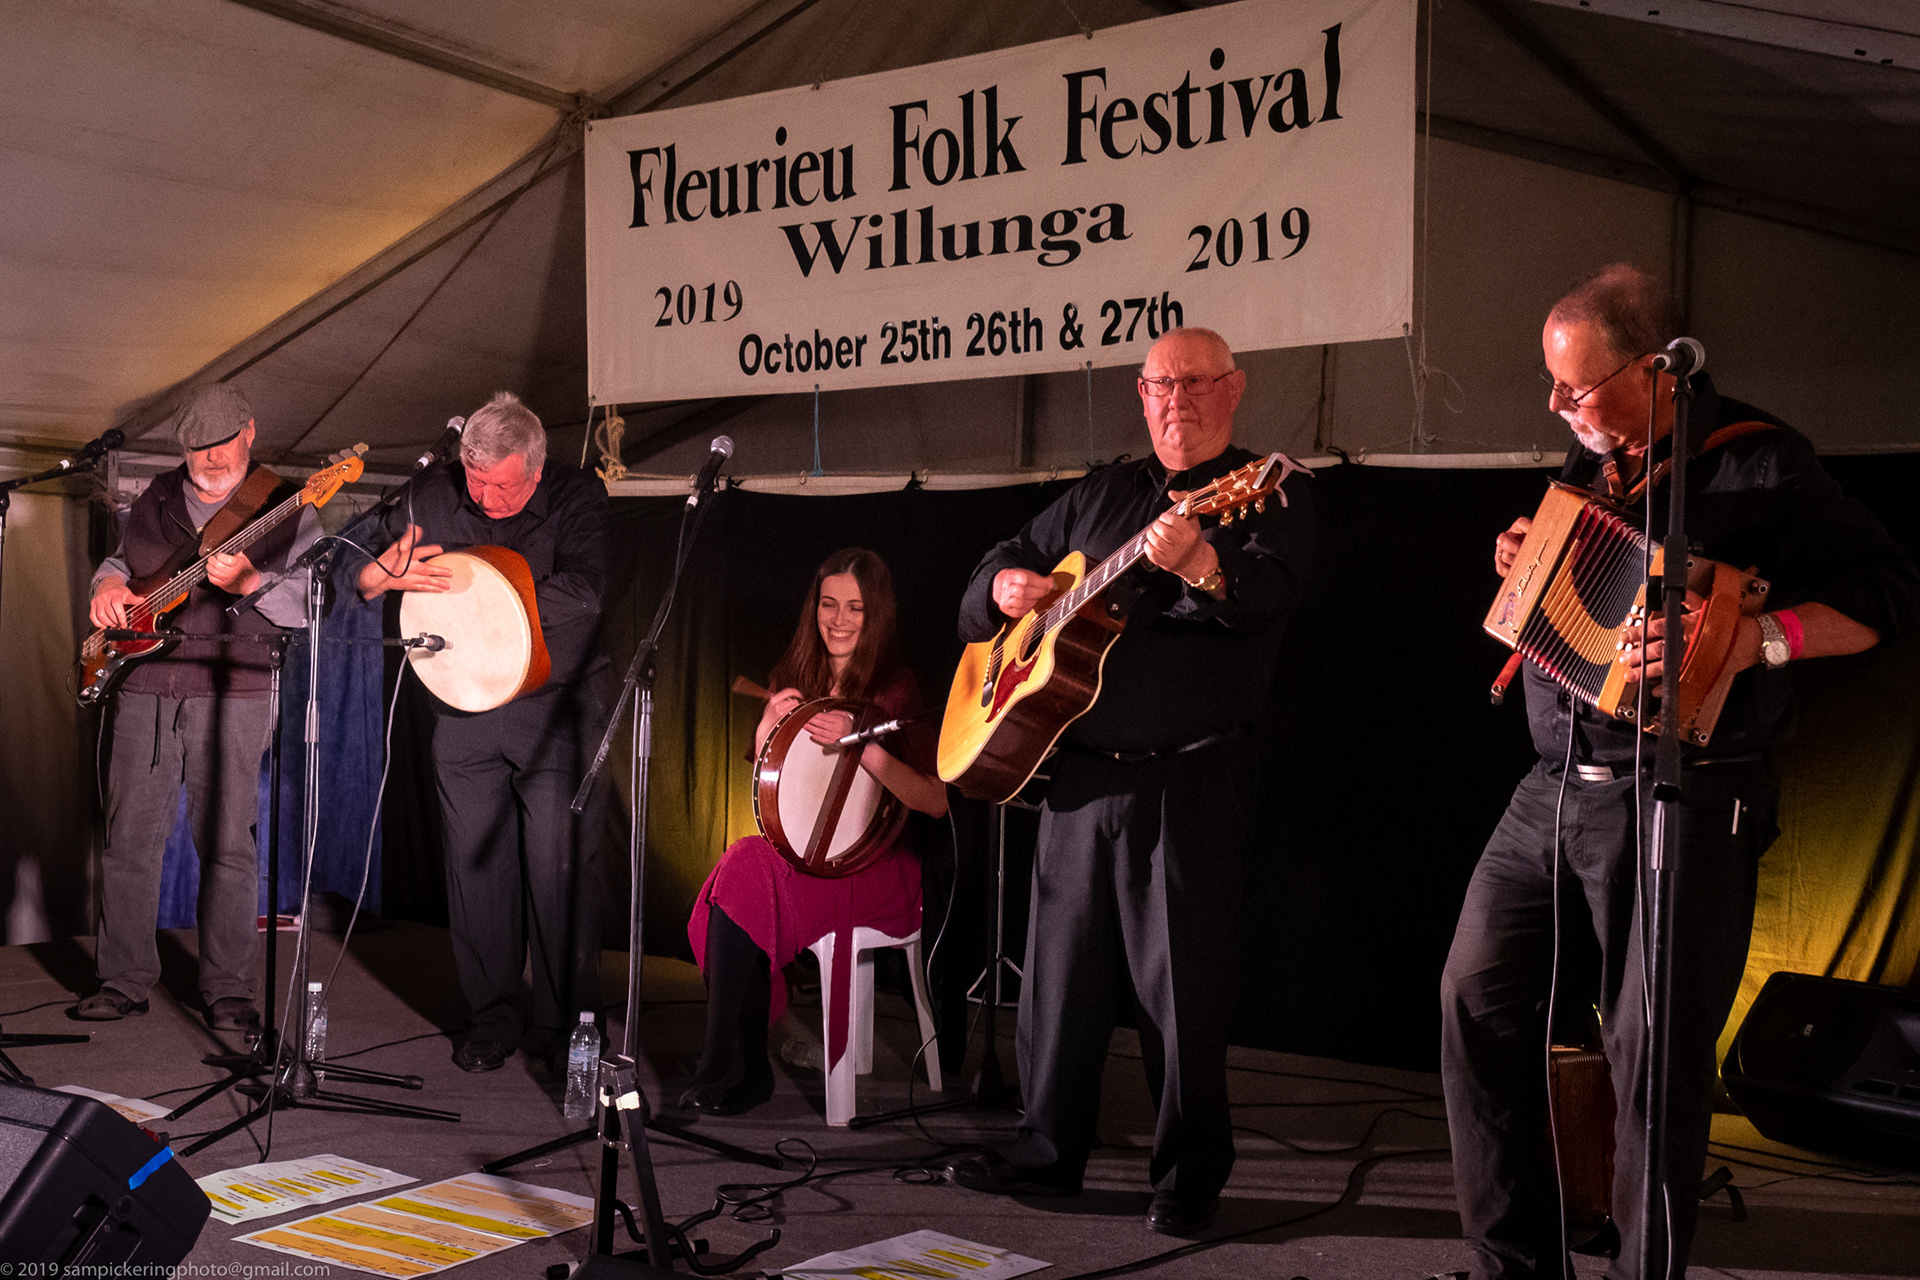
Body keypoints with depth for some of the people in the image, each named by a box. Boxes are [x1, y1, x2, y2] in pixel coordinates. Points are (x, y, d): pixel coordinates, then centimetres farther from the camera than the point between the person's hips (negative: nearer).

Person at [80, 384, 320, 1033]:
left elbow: (307, 602, -5)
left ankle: (228, 989, 5)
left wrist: (250, 583, -22)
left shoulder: (287, 509, 2)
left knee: (227, 844, -4)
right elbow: (118, 559, 28)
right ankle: (124, 980, 15)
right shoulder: (154, 499, 16)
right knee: (130, 837, 5)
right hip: (142, 685, 4)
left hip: (231, 691, -4)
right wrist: (108, 584, 6)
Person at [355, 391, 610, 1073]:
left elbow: (583, 593, -21)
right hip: (465, 709, 3)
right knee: (475, 864, 6)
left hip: (559, 709, -3)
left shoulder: (577, 496, -7)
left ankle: (562, 1023, 11)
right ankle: (493, 1018, 20)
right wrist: (387, 572, -20)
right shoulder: (436, 494, 2)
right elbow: (363, 581, 4)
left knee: (562, 868, -3)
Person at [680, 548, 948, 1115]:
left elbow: (937, 801, -14)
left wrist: (859, 745, -23)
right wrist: (769, 726, -3)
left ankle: (734, 1072, -18)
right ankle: (740, 1068, -21)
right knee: (741, 862, -28)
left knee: (746, 875, -28)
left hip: (875, 869, -5)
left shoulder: (896, 691, -5)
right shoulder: (795, 681, 12)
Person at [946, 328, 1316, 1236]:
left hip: (1189, 777, -5)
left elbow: (1266, 593, -21)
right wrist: (1007, 585, 3)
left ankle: (1190, 1174, 13)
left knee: (1183, 983, -1)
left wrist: (1197, 562, -42)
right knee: (1060, 966, 12)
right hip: (1078, 768, 6)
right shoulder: (1100, 497, 16)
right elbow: (1006, 559, 27)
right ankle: (1046, 1153, 25)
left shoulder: (1268, 495, 0)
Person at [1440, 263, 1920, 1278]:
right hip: (1554, 790, 7)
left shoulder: (1755, 462, -8)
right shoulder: (1587, 463, 13)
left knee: (1657, 1055, -2)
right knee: (1478, 995, 3)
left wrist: (1758, 639, -25)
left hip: (1684, 805, -7)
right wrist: (1524, 565, 8)